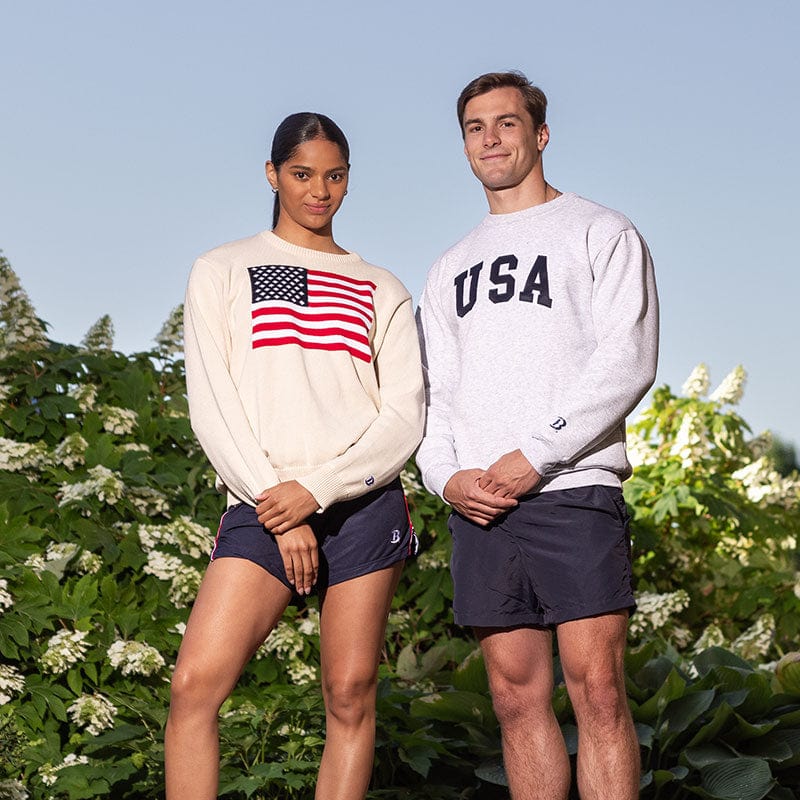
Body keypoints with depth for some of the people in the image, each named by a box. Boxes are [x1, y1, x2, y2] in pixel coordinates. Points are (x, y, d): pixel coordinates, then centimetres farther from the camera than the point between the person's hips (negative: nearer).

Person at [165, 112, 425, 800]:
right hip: (263, 506, -1)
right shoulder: (222, 272, 12)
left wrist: (315, 490, -9)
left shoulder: (382, 291, 15)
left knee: (351, 693, -2)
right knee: (196, 684, -15)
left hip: (364, 503, 1)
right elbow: (212, 404, 3)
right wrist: (276, 504, -7)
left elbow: (405, 416, 5)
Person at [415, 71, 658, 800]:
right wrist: (447, 477, -2)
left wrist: (535, 455, -13)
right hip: (479, 506, 5)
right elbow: (431, 391, 18)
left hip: (574, 492, -5)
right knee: (518, 696, 3)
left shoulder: (601, 233, 6)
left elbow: (627, 361, -6)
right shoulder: (451, 270, 23)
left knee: (596, 688, -11)